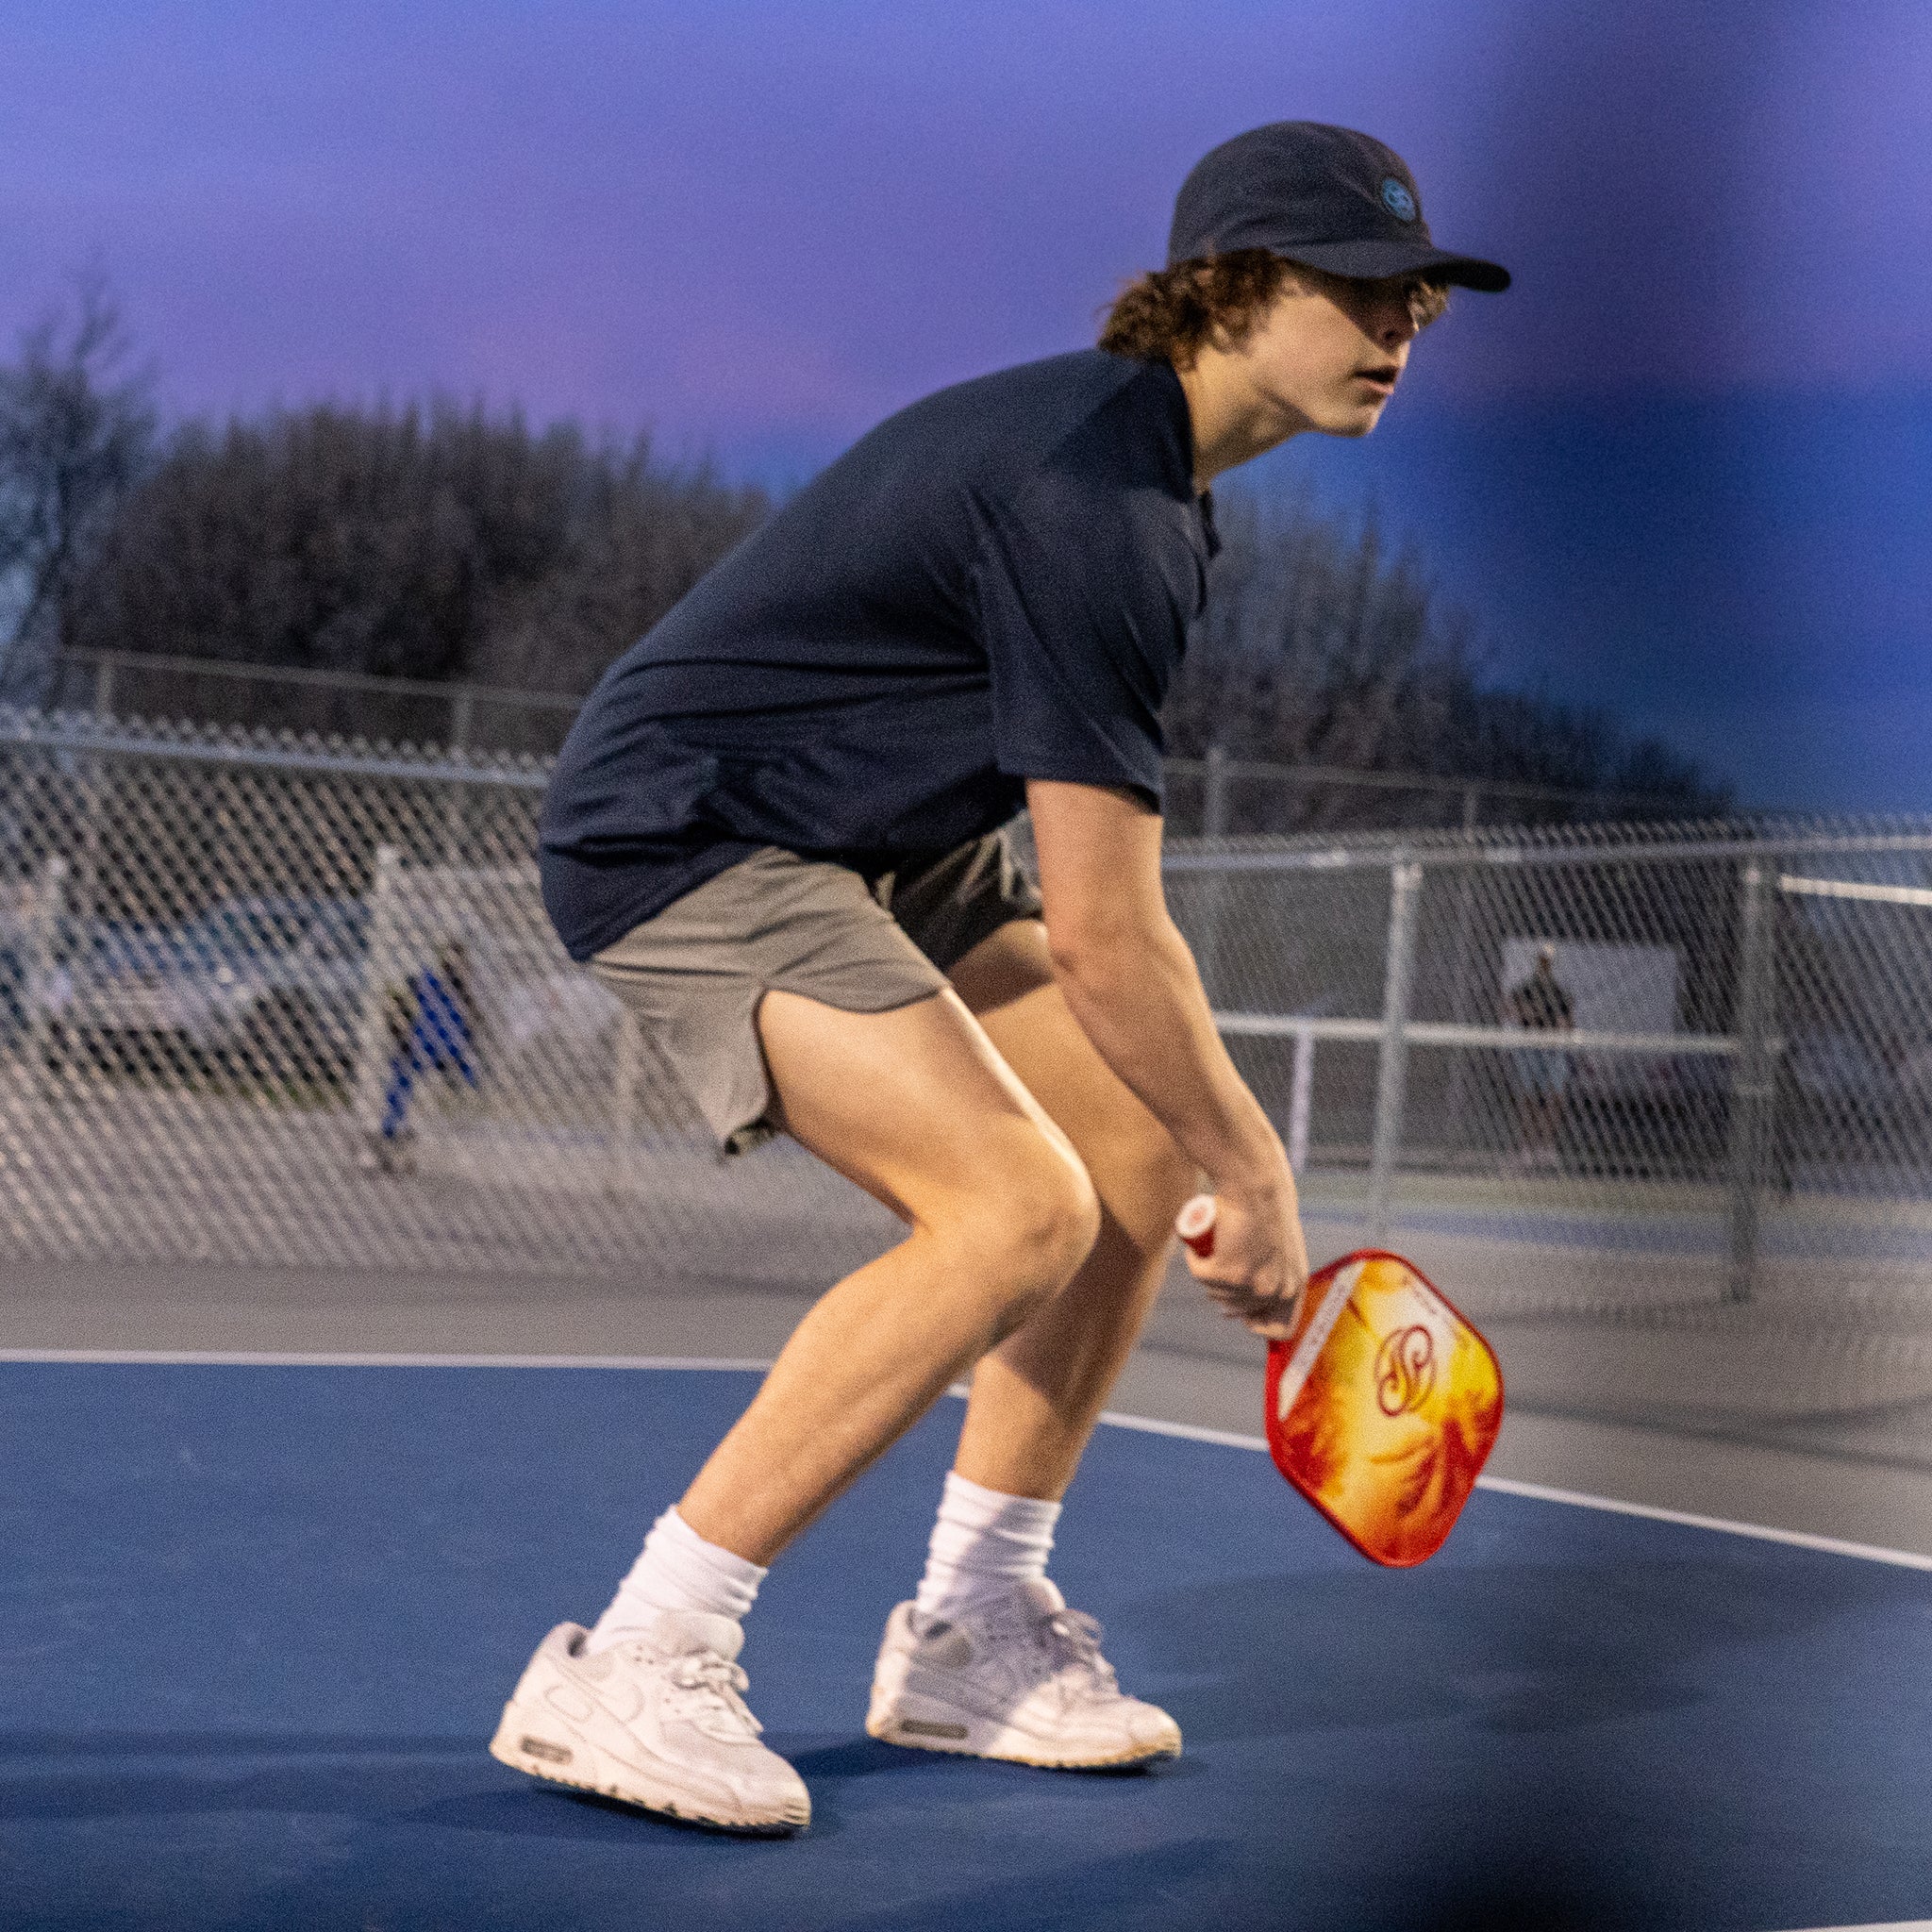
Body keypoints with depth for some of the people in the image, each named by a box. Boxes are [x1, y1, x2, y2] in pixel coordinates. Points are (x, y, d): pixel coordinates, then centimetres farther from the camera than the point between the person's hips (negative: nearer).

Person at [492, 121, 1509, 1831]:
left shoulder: (1149, 466, 8)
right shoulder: (1095, 506, -25)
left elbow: (1088, 893, 20)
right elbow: (1104, 936, -25)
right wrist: (1256, 1173, -12)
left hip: (878, 840, 11)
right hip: (686, 836, -11)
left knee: (1139, 1154, 5)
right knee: (1016, 1205, -23)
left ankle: (969, 1635, 15)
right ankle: (628, 1670, -19)